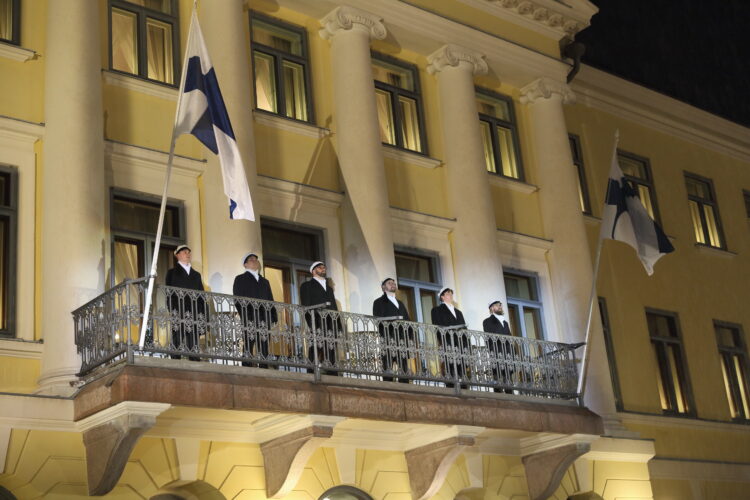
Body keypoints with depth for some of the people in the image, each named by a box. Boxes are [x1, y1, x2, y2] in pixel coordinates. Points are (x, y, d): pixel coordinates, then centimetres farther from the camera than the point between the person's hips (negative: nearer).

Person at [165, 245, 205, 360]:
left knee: (194, 346, 1)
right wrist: (172, 314, -12)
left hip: (194, 316, 4)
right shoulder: (172, 273, 11)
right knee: (177, 346, -7)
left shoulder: (196, 275, 23)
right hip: (178, 315, -4)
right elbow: (169, 294, 1)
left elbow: (201, 296, 19)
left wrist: (205, 317, 8)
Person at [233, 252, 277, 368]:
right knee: (248, 350, -10)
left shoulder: (264, 281, 27)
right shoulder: (240, 279, 11)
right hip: (249, 320, -5)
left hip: (264, 321, 5)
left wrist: (274, 316, 7)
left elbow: (270, 300, 23)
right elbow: (237, 299, 0)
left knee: (264, 352, 0)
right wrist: (244, 316, -13)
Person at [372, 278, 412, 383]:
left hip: (403, 341, 6)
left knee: (404, 371, 0)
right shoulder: (379, 302, 10)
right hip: (388, 341, -6)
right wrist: (384, 338, -16)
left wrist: (410, 338, 5)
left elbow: (407, 321, 20)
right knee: (388, 371, -10)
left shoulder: (400, 303, 28)